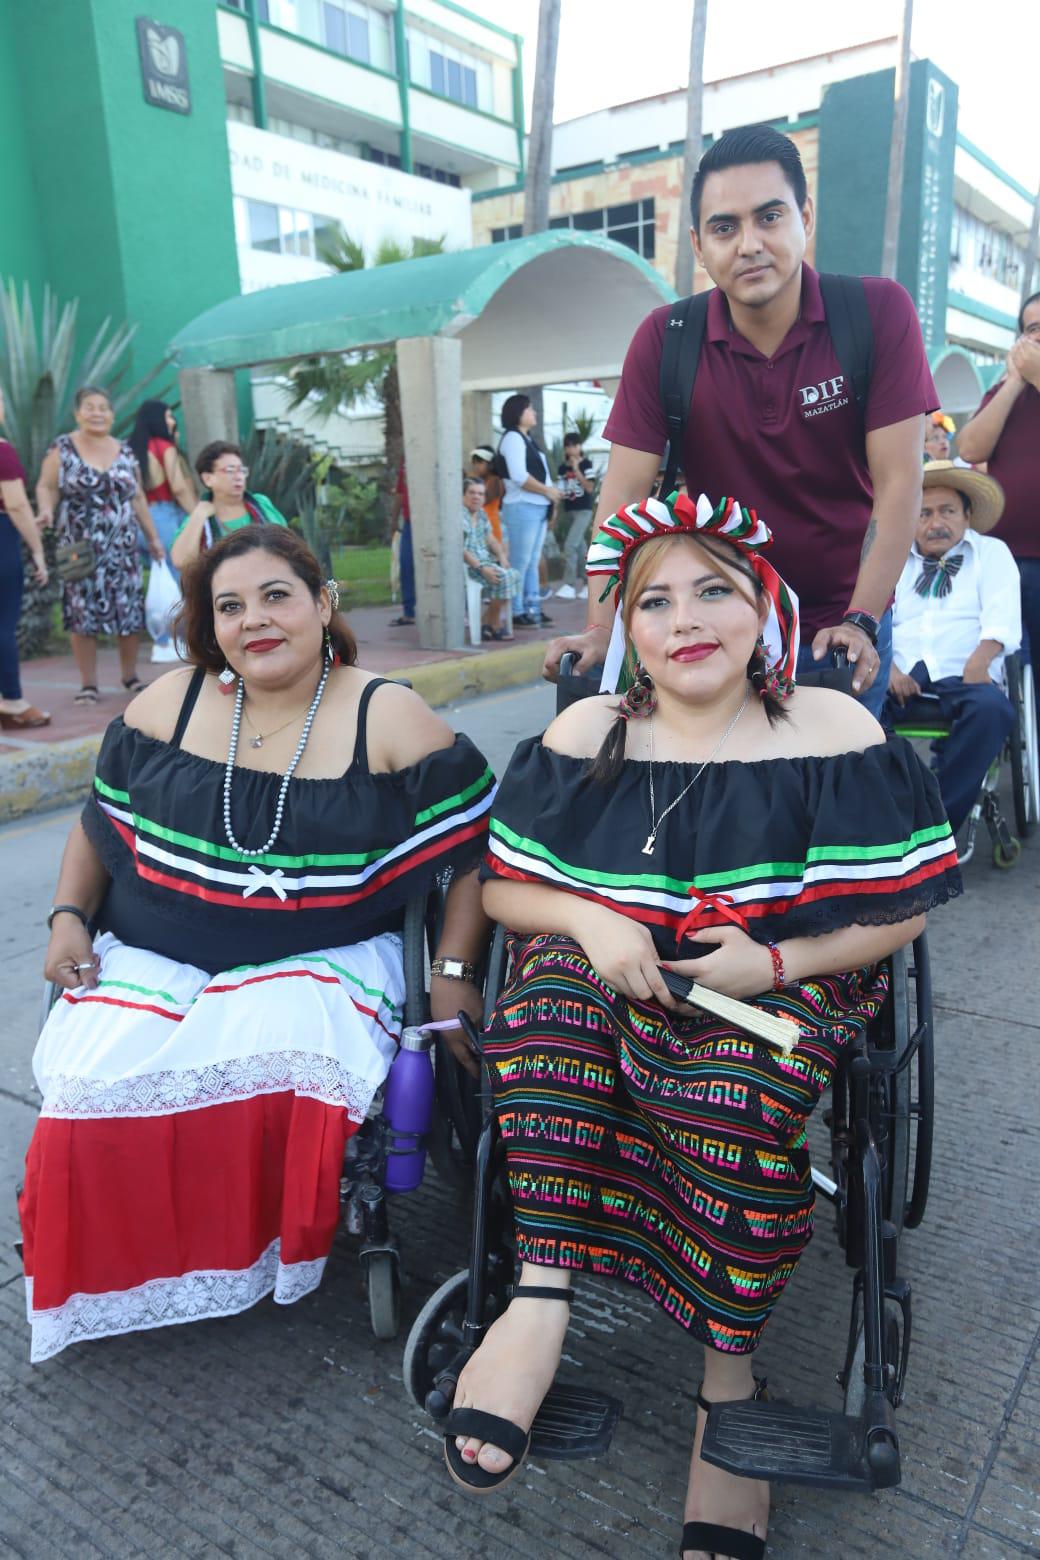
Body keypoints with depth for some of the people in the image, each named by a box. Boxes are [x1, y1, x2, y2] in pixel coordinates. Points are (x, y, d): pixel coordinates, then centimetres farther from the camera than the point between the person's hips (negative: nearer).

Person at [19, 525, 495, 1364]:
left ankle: (269, 1251, 0)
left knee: (283, 1072, -31)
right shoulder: (171, 702, 6)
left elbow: (476, 844, -3)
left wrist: (454, 970, -11)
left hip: (316, 963, -2)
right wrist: (68, 917, 5)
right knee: (99, 1084, -22)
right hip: (149, 956, 3)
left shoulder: (389, 718, -4)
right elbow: (102, 820, 18)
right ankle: (118, 1280, 7)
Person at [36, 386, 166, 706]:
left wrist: (153, 537, 13)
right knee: (82, 614, -2)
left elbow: (137, 498, 15)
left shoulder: (125, 451, 11)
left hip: (123, 547, 3)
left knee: (131, 611, 2)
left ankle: (130, 676, 18)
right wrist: (46, 511, -22)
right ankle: (88, 683, 6)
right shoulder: (62, 449, 2)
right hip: (80, 548, -3)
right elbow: (46, 487, -1)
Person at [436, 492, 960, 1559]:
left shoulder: (832, 731, -1)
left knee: (730, 1089, -33)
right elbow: (503, 887, 5)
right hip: (608, 964, 3)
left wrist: (775, 960, -17)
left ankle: (728, 1371, -13)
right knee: (551, 982, -31)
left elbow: (900, 909, -2)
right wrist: (591, 919, -16)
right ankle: (541, 1295, -27)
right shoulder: (586, 733, 6)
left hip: (788, 980, -2)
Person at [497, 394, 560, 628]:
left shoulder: (527, 438, 21)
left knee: (532, 563, 10)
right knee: (519, 563, -6)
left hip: (538, 508, 9)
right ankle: (516, 613, -4)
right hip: (522, 508, -9)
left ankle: (533, 609, 13)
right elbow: (519, 476, -17)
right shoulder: (512, 438, -7)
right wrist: (547, 490, -10)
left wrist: (551, 493, 6)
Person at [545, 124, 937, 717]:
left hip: (842, 627, 0)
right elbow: (625, 492, -12)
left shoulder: (880, 312, -12)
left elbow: (898, 483, -14)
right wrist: (602, 631, -22)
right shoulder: (663, 340, -9)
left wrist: (861, 622, -22)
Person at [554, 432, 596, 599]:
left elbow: (590, 488, -13)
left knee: (570, 545, -18)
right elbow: (561, 491, 13)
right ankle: (589, 583, 19)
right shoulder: (562, 467, 9)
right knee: (579, 548, 9)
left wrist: (576, 470, -17)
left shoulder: (586, 464, -5)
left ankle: (569, 585, -17)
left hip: (583, 510, -6)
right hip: (568, 511, 6)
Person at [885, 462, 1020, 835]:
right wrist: (886, 667, -12)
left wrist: (979, 661, -19)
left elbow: (1002, 618, 2)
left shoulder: (992, 552, 18)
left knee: (992, 707, -36)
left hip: (963, 682, -1)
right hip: (901, 682, 1)